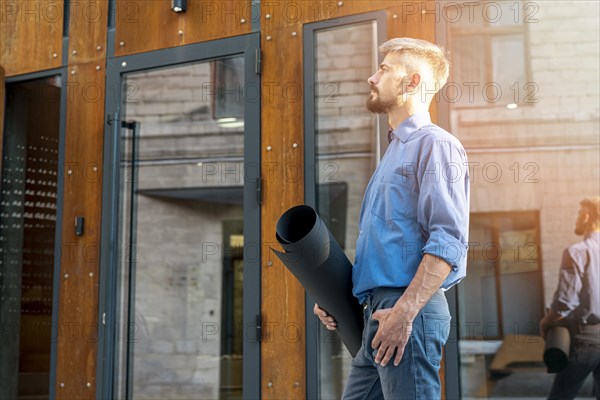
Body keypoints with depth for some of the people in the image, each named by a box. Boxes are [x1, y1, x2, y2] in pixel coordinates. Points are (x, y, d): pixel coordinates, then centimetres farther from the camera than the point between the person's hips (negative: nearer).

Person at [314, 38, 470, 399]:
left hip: (411, 308, -9)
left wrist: (405, 311, -23)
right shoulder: (395, 151, 22)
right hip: (378, 311, 9)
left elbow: (449, 240, -18)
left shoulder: (435, 144, -6)